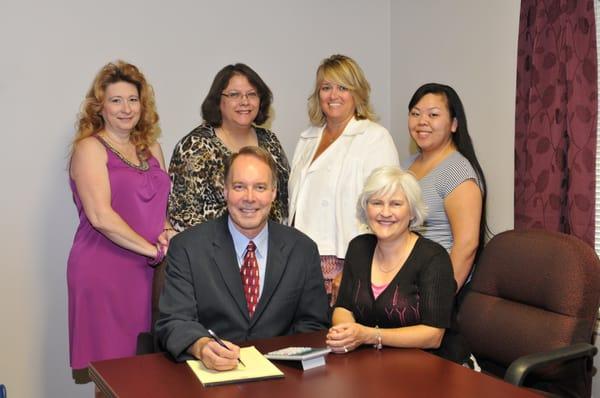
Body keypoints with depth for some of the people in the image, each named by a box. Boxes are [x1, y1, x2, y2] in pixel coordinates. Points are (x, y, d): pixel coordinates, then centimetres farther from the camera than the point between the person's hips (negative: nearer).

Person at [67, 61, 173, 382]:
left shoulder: (151, 147, 14)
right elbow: (101, 216, -15)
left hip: (149, 270, 6)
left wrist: (167, 232, 0)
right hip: (105, 271, -5)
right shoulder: (90, 147, -5)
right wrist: (153, 249, -13)